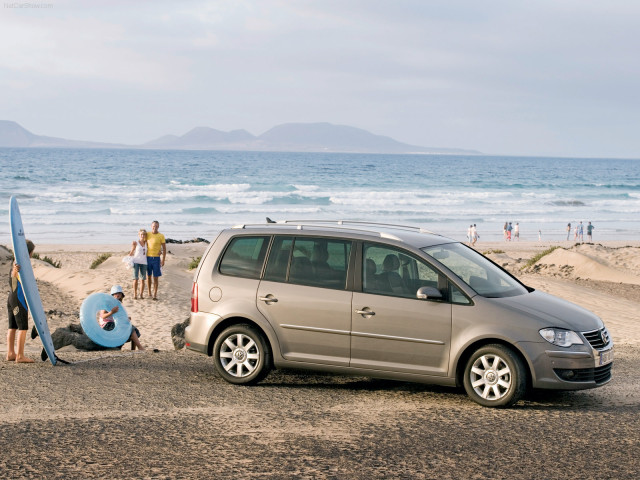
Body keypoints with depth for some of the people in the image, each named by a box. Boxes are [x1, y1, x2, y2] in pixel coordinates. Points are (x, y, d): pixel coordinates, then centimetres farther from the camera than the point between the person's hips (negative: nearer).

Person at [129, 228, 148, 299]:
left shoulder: (146, 243, 10)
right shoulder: (135, 243, -1)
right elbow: (131, 253, 3)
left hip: (144, 262, 4)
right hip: (136, 262, -4)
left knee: (143, 279, 2)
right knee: (135, 278, -7)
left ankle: (141, 294, 11)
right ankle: (135, 294, -2)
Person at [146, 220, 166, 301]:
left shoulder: (161, 236, -2)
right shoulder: (147, 235, 4)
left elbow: (164, 248, 0)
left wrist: (163, 260, -5)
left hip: (156, 258, -2)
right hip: (148, 257, 2)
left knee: (155, 277, -3)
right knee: (148, 276, 9)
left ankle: (155, 294, -1)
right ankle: (149, 292, 21)